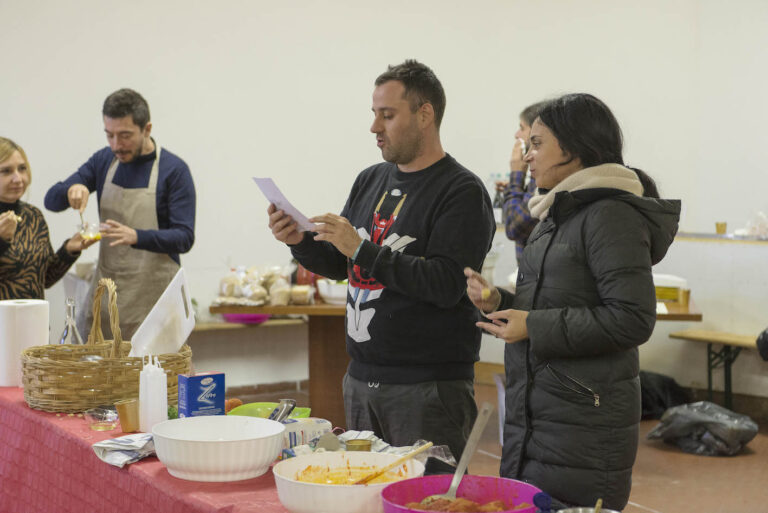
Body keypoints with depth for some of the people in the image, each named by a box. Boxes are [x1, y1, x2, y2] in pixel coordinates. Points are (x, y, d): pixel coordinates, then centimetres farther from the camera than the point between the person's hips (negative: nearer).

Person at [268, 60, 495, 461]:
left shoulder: (462, 192, -9)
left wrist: (362, 249, -22)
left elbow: (446, 284, -20)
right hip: (361, 378, 7)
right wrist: (300, 242, -1)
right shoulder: (371, 180, 13)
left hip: (428, 387, -7)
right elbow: (338, 265, 19)